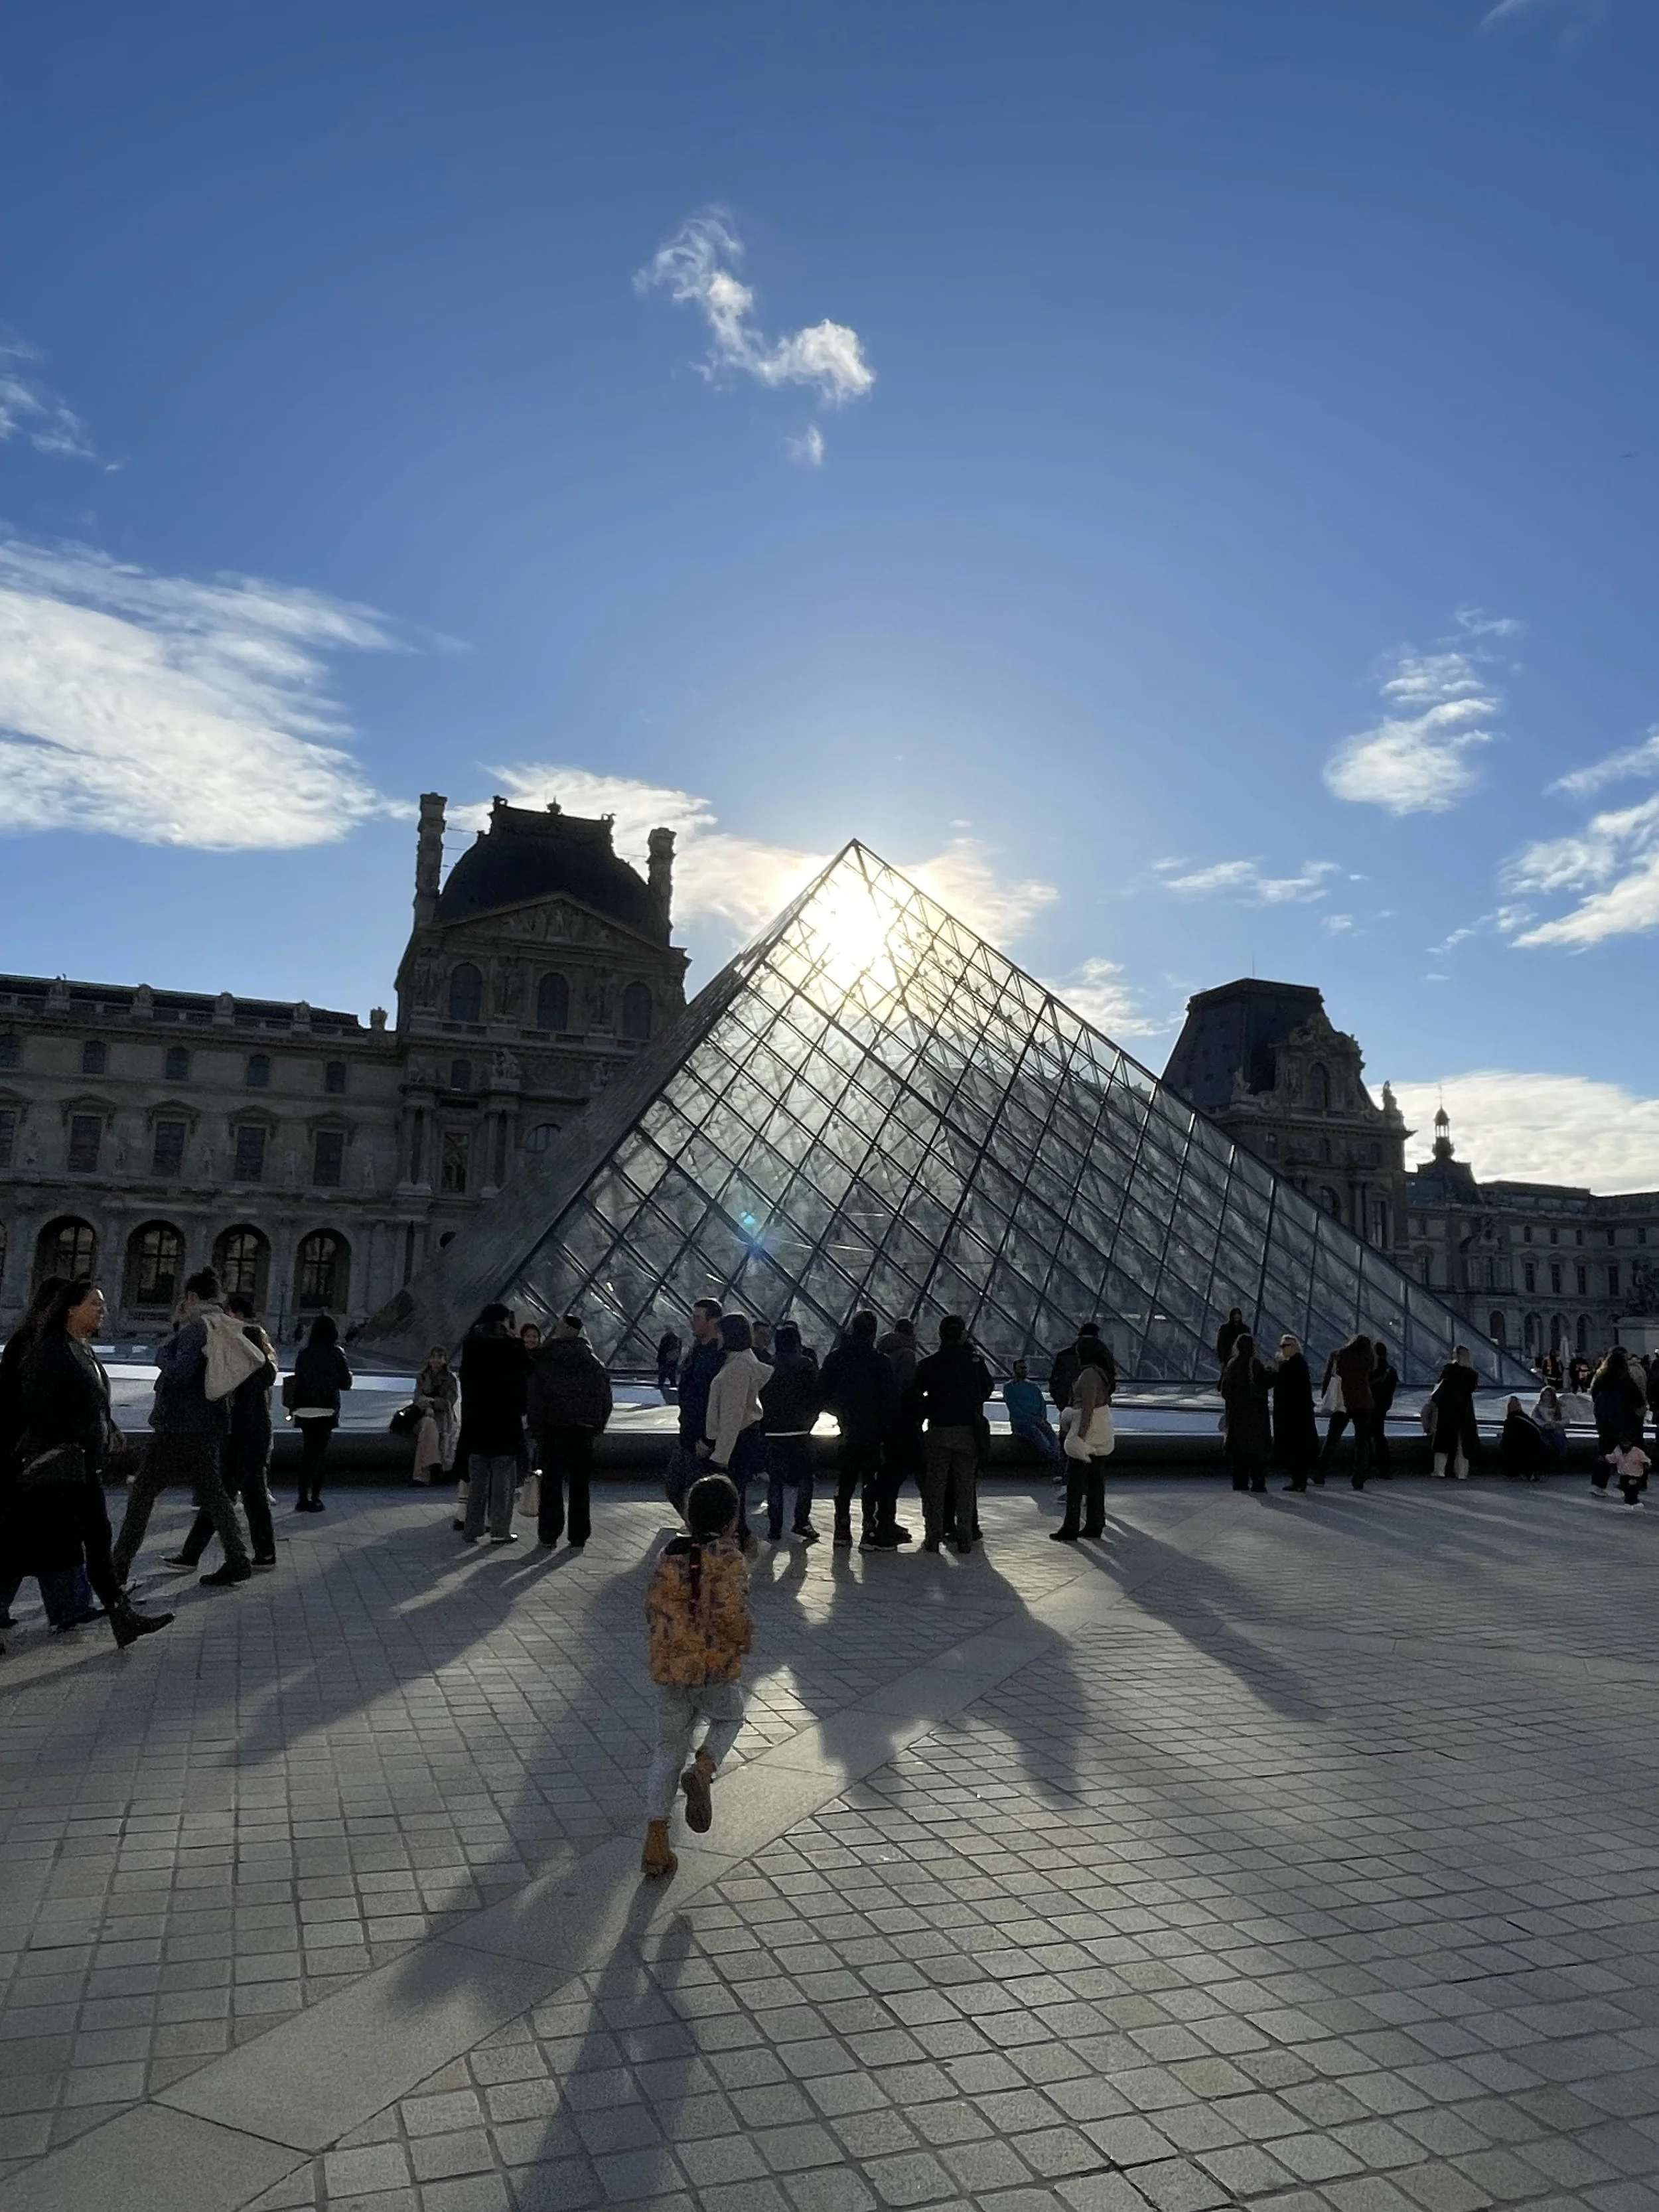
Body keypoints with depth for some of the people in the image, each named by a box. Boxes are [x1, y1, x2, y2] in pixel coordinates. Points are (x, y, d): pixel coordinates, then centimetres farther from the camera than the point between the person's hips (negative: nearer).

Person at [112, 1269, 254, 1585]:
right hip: (211, 1426, 9)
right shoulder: (223, 1328, 14)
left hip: (180, 1426, -9)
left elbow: (179, 1372, -23)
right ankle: (237, 1561, 8)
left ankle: (119, 1565, 5)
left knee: (143, 1491, 1)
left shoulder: (196, 1327, -14)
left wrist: (162, 1350, -4)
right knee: (211, 1491, 11)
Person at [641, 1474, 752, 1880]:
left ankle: (656, 1842, 10)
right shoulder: (727, 1556, -10)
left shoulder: (668, 1554, 6)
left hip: (667, 1665, 4)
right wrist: (745, 1638, -2)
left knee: (669, 1746, 15)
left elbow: (652, 1608, 11)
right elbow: (729, 1612, -20)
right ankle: (703, 1770, -5)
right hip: (717, 1664, -4)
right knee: (727, 1720, 25)